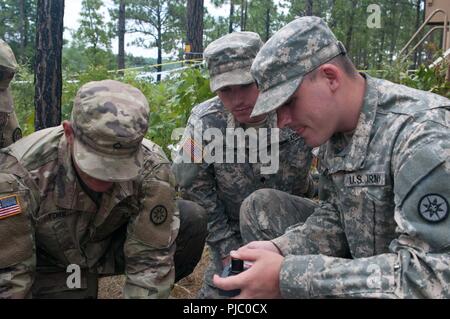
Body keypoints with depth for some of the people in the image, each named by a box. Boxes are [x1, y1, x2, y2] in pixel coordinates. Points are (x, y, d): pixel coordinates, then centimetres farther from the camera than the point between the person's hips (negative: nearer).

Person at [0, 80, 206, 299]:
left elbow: (151, 260, -26)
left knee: (191, 221, -21)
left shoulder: (151, 167, -30)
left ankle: (155, 290, 5)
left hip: (113, 246, 2)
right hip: (52, 261, -1)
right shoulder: (19, 171, -33)